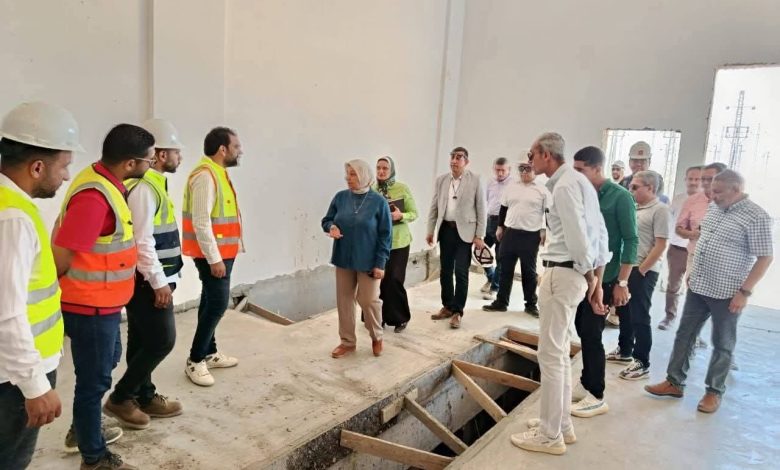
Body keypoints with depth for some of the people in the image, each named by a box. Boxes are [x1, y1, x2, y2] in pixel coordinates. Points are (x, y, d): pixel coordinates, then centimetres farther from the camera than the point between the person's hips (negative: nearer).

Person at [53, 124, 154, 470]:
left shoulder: (104, 181, 4)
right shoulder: (95, 196, -27)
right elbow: (60, 255, -25)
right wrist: (54, 297, -8)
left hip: (102, 302, 10)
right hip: (90, 306, -10)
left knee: (108, 362, 26)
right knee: (94, 380, 6)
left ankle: (86, 429, 46)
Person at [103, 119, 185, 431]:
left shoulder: (154, 183, 13)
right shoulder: (144, 186, -19)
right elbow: (142, 240, -23)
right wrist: (159, 282, -20)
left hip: (149, 280, 10)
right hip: (147, 281, -10)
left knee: (143, 341, 16)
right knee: (162, 340, -4)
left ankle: (145, 397, 28)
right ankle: (120, 398, 11)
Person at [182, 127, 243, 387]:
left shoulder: (218, 173, 12)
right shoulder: (205, 175, -18)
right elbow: (201, 221, -23)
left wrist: (222, 255, 16)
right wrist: (214, 258, -22)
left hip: (222, 252, 10)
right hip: (213, 255, -10)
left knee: (212, 303, 15)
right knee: (218, 303, -8)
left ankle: (209, 353, 27)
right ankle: (194, 361, 4)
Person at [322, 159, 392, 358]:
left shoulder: (379, 201, -10)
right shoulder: (340, 197, 0)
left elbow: (385, 235, -8)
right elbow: (326, 220, 11)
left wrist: (380, 263, -12)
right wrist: (331, 227, -13)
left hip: (367, 261, -4)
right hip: (343, 259, 4)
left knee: (369, 300, 4)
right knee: (344, 300, 10)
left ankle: (377, 337, 29)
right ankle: (348, 341, 25)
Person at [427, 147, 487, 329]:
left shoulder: (475, 180, -5)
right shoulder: (441, 180, 6)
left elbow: (481, 209, -5)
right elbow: (434, 207, 10)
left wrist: (480, 236, -8)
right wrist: (430, 230, 7)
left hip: (464, 231, -4)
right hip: (446, 229, 4)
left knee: (461, 272, -4)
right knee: (445, 271, 11)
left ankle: (457, 312, 7)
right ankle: (447, 307, 24)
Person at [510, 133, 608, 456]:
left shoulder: (565, 185, -15)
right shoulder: (579, 181, 16)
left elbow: (577, 237, -20)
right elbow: (600, 233, 15)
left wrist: (589, 275, -4)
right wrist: (596, 278, 15)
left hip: (561, 274, -11)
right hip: (572, 274, 11)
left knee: (550, 355, -1)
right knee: (560, 352, 18)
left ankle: (550, 436, 11)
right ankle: (562, 424, 31)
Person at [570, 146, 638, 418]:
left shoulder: (620, 197, -11)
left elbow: (630, 241, -12)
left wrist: (622, 282, -15)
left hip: (604, 277, -6)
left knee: (591, 334, -2)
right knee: (583, 331, 13)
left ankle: (597, 396, 11)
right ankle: (586, 384, 28)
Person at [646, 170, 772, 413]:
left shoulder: (756, 217, -15)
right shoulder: (714, 208, 7)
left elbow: (765, 258, -15)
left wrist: (744, 291, -19)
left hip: (727, 294, -7)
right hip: (697, 287, 7)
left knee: (722, 345, 9)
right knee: (684, 334, 12)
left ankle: (714, 391, 23)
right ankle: (674, 382, 23)